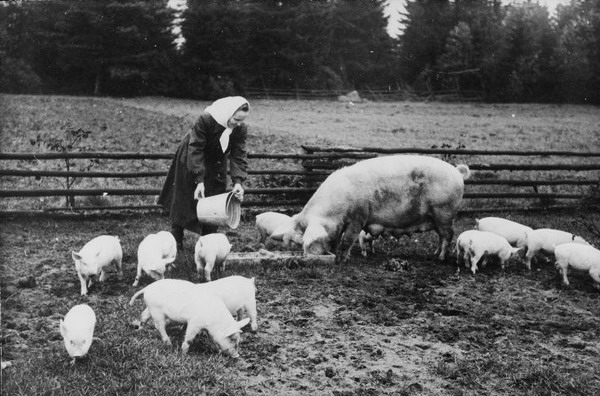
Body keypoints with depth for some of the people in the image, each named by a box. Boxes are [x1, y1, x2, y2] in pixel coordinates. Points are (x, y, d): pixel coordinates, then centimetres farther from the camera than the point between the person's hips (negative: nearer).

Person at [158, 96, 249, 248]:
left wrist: (238, 181, -34)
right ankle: (176, 240, 20)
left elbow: (238, 156, -19)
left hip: (216, 165, 4)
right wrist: (199, 180, -38)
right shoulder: (205, 120, -34)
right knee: (182, 201, 5)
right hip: (190, 160, -3)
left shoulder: (241, 129, -20)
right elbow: (195, 150, -32)